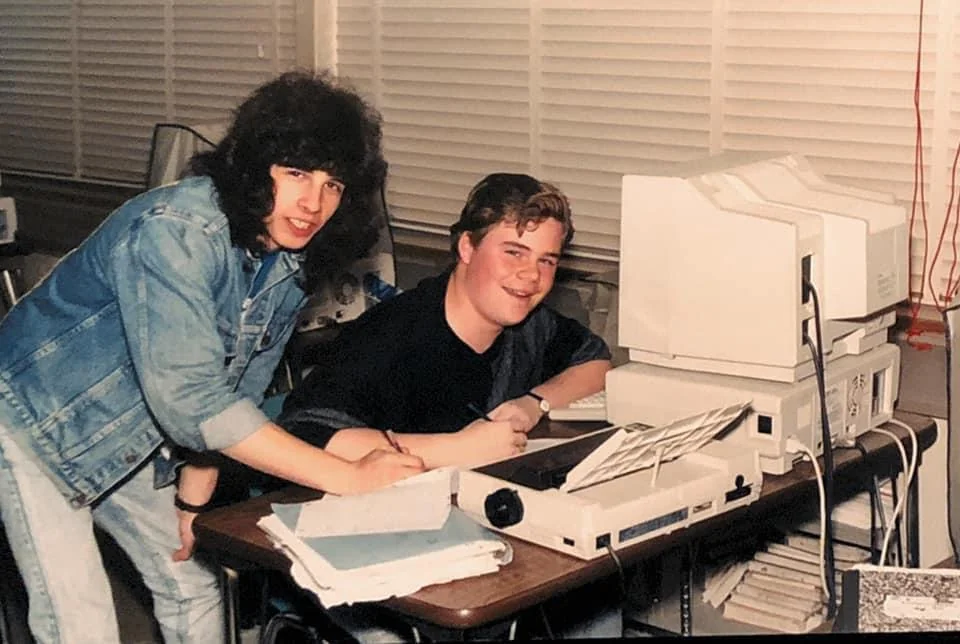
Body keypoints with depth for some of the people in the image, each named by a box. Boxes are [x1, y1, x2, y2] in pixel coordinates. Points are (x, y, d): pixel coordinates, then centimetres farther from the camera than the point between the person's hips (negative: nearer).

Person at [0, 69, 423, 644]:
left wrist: (195, 499, 2)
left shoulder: (294, 261, -8)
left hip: (134, 438, 8)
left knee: (195, 587, 13)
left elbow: (236, 391, 3)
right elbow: (190, 398, -40)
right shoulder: (177, 230, -33)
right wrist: (349, 477, -40)